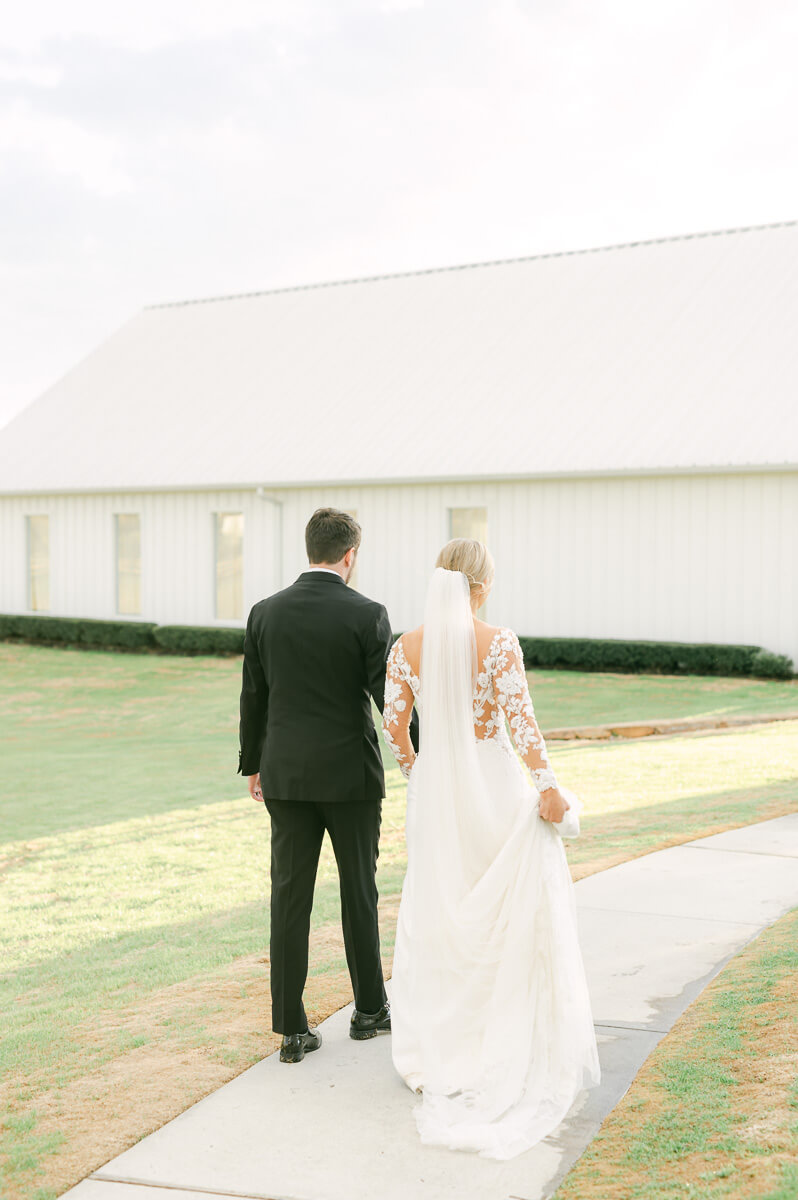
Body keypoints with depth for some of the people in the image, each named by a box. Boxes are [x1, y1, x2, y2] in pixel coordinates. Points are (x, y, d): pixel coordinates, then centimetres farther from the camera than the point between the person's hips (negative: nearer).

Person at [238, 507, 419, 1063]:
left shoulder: (265, 613, 0)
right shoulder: (367, 615, -11)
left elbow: (253, 698, 7)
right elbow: (393, 700, -13)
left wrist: (252, 765, 20)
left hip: (286, 774, 2)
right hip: (351, 775, -2)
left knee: (290, 898, 5)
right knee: (359, 892, 13)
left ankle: (292, 1028, 8)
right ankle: (370, 1008, 27)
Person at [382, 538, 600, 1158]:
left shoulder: (408, 645, -3)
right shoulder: (499, 641, -13)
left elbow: (394, 722, 0)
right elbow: (521, 717, -19)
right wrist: (547, 786, -16)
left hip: (435, 788, 3)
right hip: (494, 782, -3)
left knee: (438, 909, 15)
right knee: (515, 908, 11)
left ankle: (437, 1046, 21)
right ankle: (516, 1043, 17)